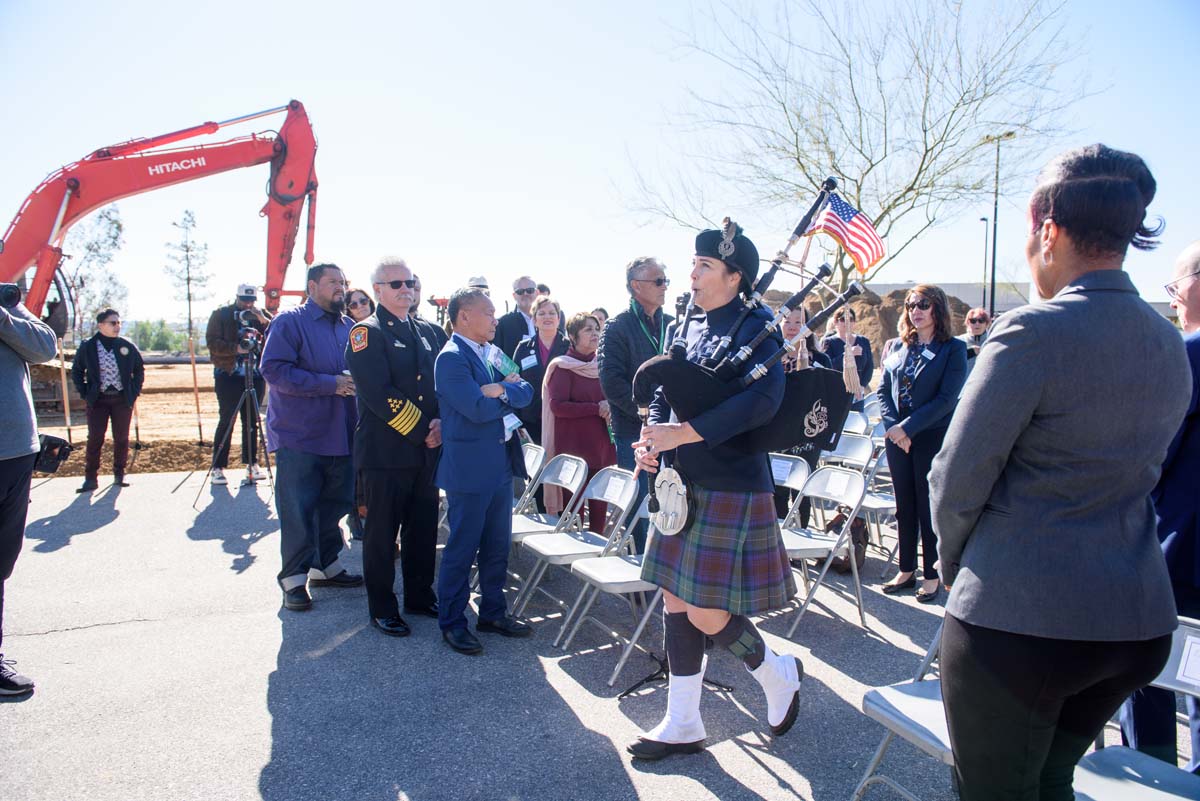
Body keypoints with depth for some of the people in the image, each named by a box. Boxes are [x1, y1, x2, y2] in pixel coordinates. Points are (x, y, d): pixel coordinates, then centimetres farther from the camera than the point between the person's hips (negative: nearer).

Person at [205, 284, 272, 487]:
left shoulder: (262, 316, 9)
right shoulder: (220, 315, 3)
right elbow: (212, 342, -7)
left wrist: (264, 321, -17)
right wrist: (235, 348, -19)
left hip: (255, 375, 3)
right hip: (228, 375, -3)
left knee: (251, 421, 7)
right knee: (226, 421, -3)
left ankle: (251, 463, 17)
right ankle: (218, 467, 2)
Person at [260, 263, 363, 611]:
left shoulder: (349, 327, 12)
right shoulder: (290, 322, -7)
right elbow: (274, 369, -17)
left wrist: (353, 382, -4)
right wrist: (330, 384, -21)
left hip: (339, 435, 6)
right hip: (298, 435, -6)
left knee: (334, 504, 14)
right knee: (298, 511, 0)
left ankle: (325, 565, 30)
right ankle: (294, 578, 13)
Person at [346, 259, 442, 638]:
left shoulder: (425, 331, 14)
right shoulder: (367, 332, -7)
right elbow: (379, 393, -16)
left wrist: (441, 423, -4)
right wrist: (421, 431, -15)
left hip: (427, 449, 7)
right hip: (385, 451, -6)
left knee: (424, 528, 14)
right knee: (382, 532, 5)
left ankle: (420, 596, 30)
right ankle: (381, 608, 18)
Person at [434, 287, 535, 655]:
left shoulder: (492, 354, 13)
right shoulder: (452, 357, -14)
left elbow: (525, 392, 4)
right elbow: (478, 409, -23)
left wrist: (503, 390, -16)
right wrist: (510, 393, -6)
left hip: (500, 466, 8)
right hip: (469, 469, -8)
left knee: (497, 547, 16)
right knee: (462, 549, 4)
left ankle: (493, 612, 30)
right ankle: (452, 622, 18)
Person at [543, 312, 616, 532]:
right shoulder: (562, 367, -3)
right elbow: (557, 406, -13)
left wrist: (609, 410, -1)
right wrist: (596, 409, -14)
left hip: (602, 447, 5)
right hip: (574, 447, -5)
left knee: (599, 508, 4)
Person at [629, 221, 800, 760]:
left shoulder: (756, 327, -11)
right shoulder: (697, 332, 12)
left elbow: (763, 401, -26)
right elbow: (665, 393, 12)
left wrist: (682, 433, -28)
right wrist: (653, 437, -9)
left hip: (731, 491, -8)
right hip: (686, 488, 8)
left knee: (706, 614, -3)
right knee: (676, 602, 11)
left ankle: (778, 675, 27)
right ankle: (682, 724, 26)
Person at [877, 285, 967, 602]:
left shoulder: (953, 349, -5)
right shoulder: (899, 348, 10)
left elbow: (946, 398, -14)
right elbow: (883, 390, 7)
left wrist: (908, 427, -18)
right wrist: (892, 425, -9)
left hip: (933, 439, -5)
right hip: (897, 438, 5)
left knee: (929, 509, 3)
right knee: (904, 507, 12)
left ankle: (932, 575, 16)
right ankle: (907, 570, 24)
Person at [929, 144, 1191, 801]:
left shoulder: (1033, 332, -17)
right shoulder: (1170, 346, 8)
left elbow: (958, 478, -15)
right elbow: (1135, 475, 14)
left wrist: (954, 559, 4)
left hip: (1017, 617, -7)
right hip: (1139, 620, 7)